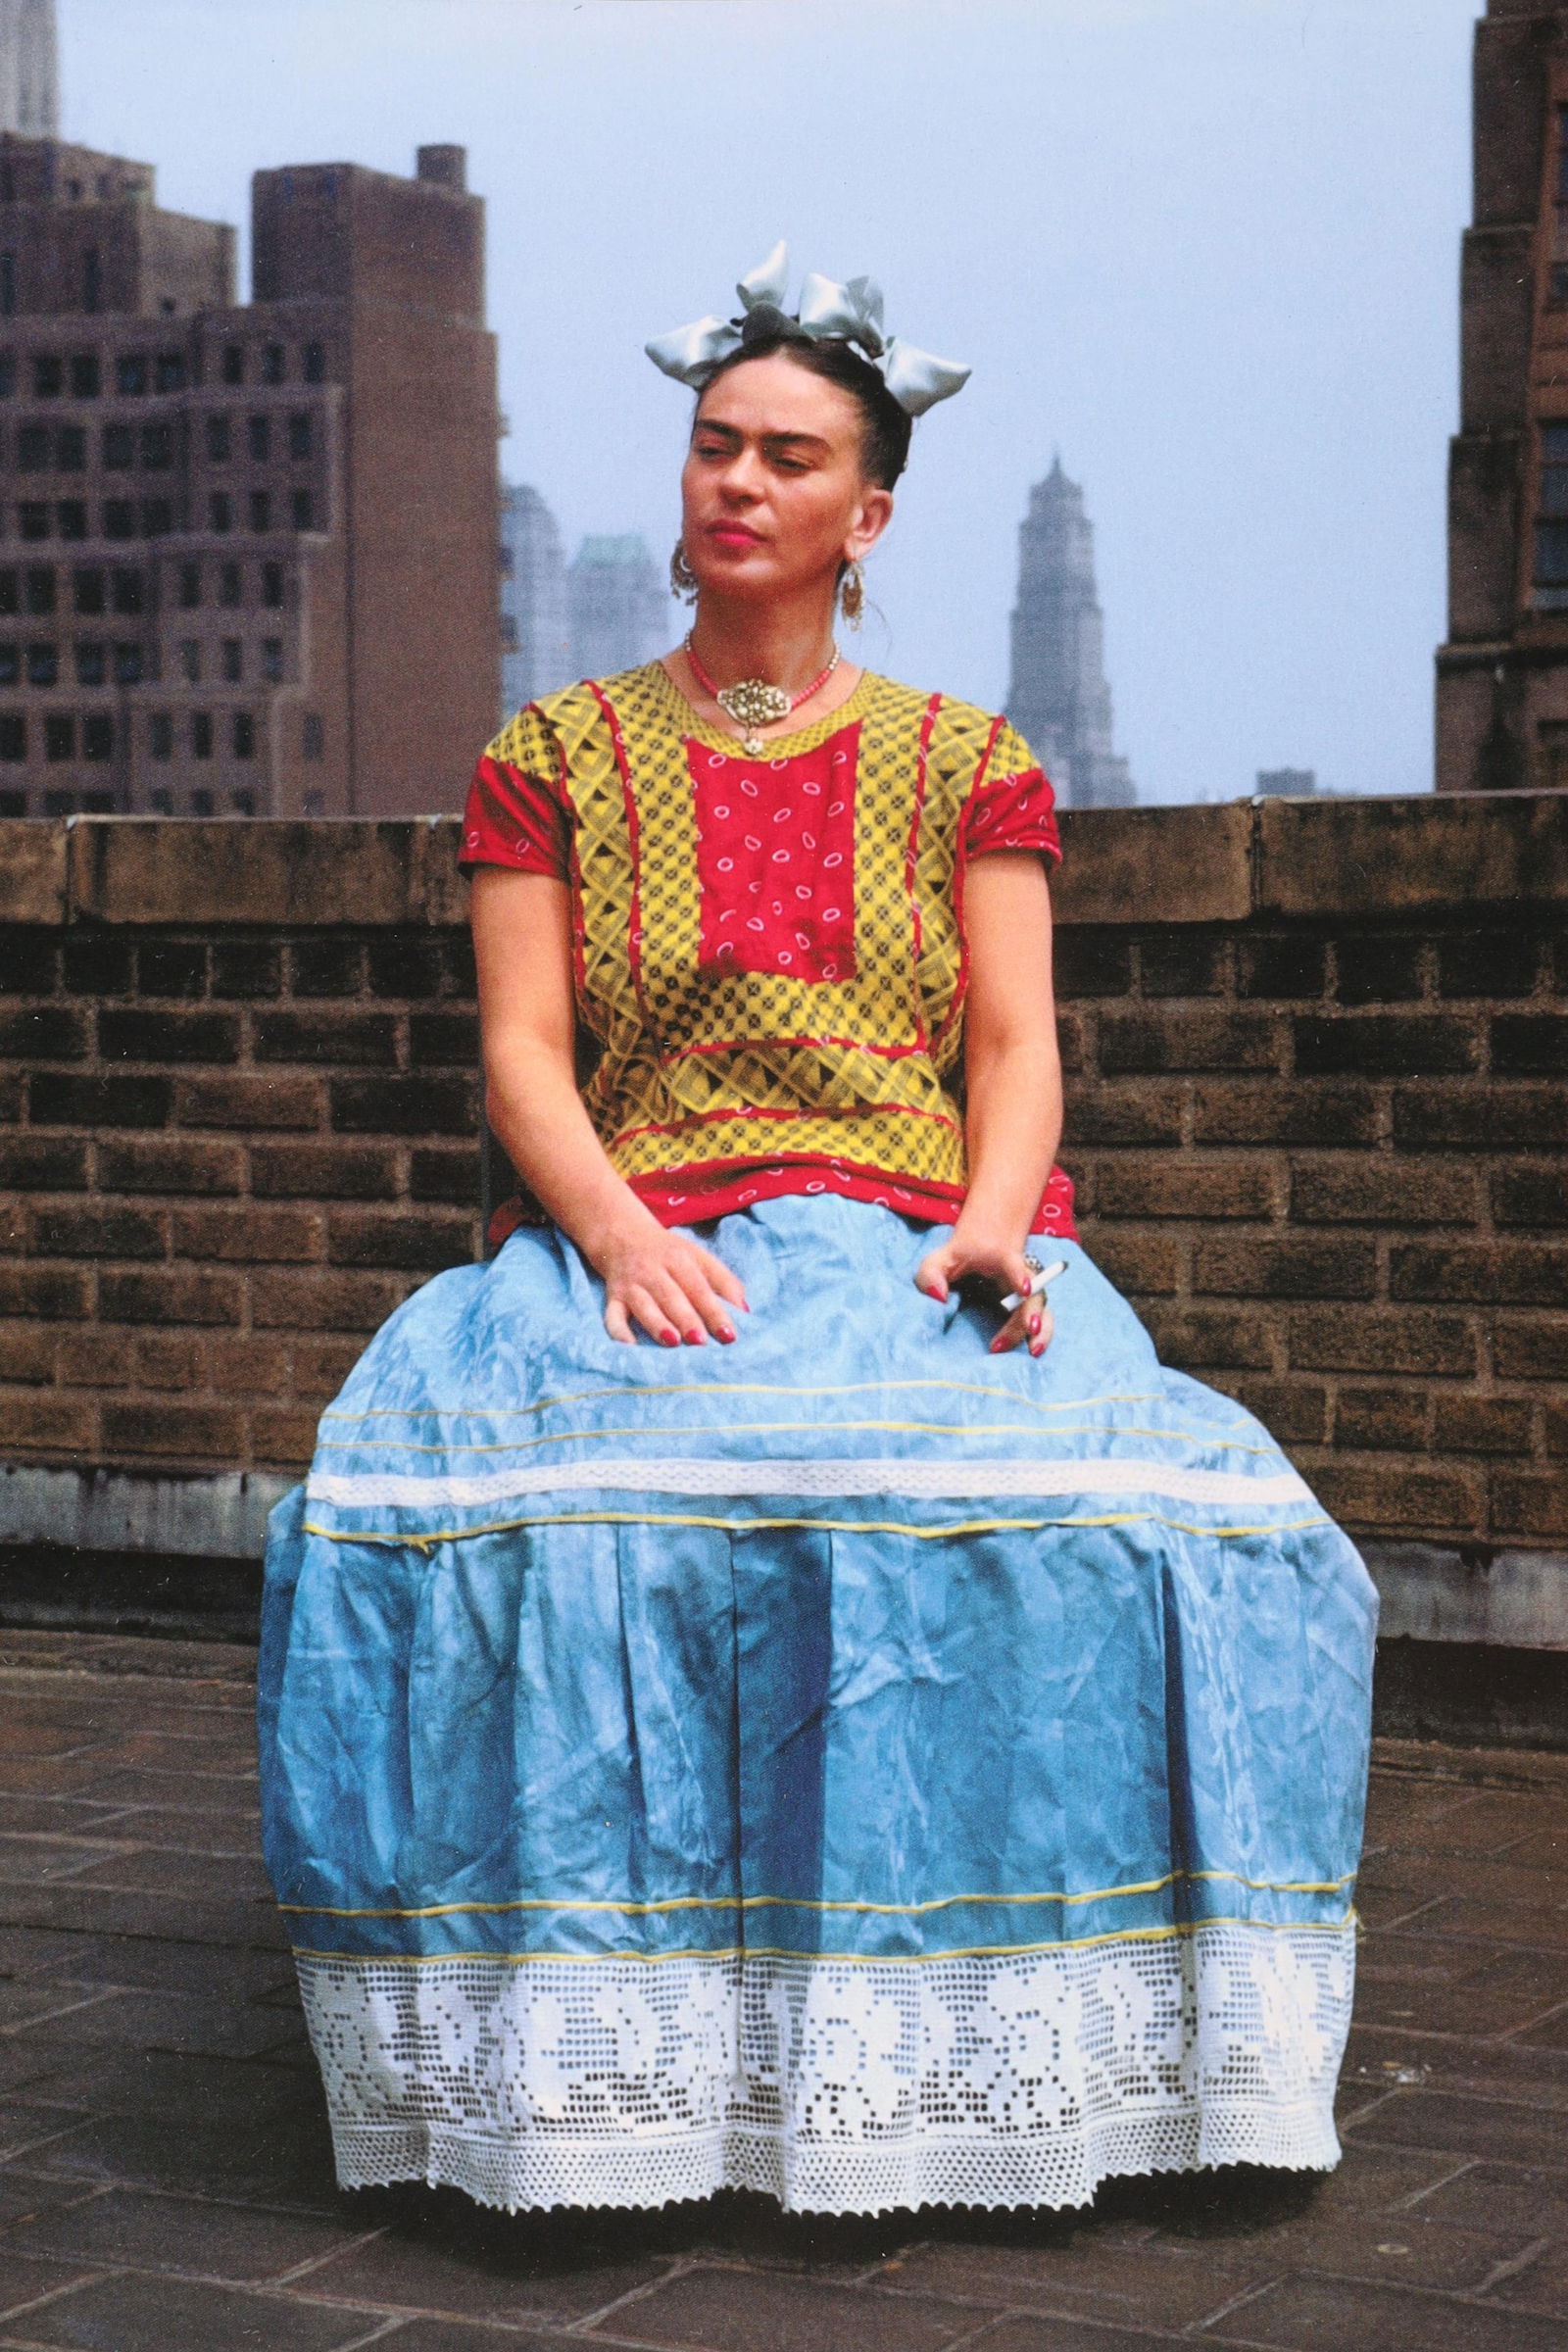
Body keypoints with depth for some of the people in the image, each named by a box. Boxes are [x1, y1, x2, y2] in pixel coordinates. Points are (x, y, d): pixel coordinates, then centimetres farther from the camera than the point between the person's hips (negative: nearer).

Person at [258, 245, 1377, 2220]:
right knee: (564, 1509, -35)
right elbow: (522, 1050, 4)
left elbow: (1016, 1043, 6)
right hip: (636, 1251, 0)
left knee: (1101, 1506, -32)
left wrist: (988, 1230, -15)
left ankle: (963, 2019, -16)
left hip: (916, 1259, 1)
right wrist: (622, 1235, -15)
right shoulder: (554, 759, 14)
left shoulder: (969, 767, 16)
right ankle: (602, 2022, -20)